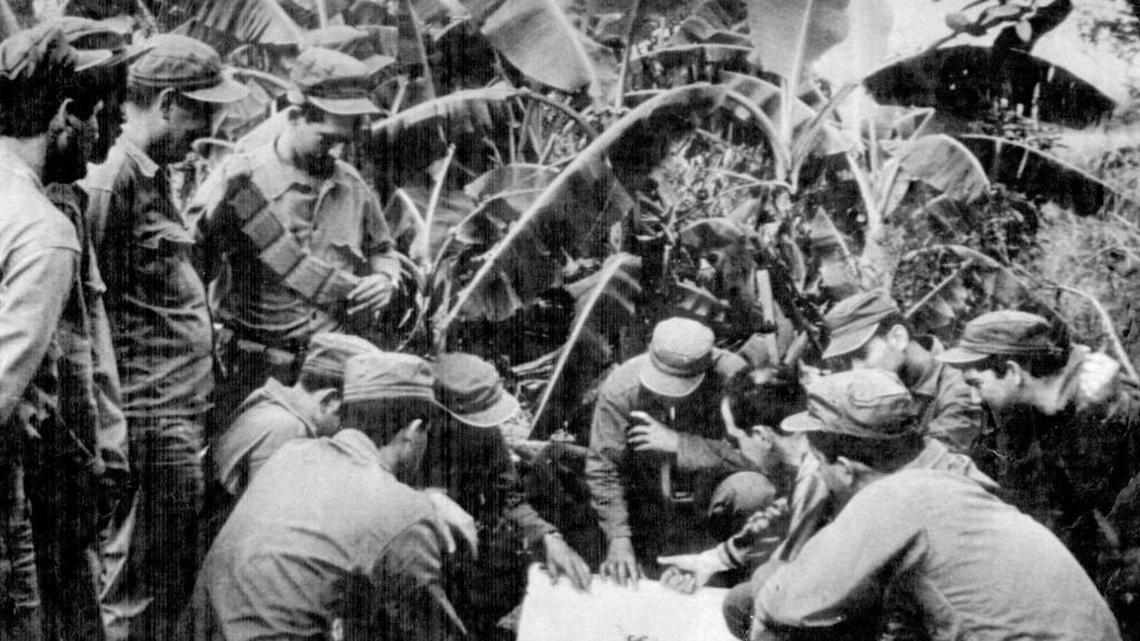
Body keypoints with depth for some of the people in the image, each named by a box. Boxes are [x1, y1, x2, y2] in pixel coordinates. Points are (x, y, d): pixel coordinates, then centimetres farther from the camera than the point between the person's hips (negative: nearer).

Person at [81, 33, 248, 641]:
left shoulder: (151, 174, 15)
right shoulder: (110, 182, -15)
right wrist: (114, 434, -20)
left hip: (181, 414, 10)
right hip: (153, 423, -10)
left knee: (177, 576, 16)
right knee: (144, 590, -1)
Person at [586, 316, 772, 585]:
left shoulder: (731, 378, -26)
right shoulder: (619, 388, -22)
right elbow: (603, 469, -16)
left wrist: (678, 443, -33)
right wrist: (619, 538, -25)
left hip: (711, 489, -1)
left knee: (757, 492, -30)